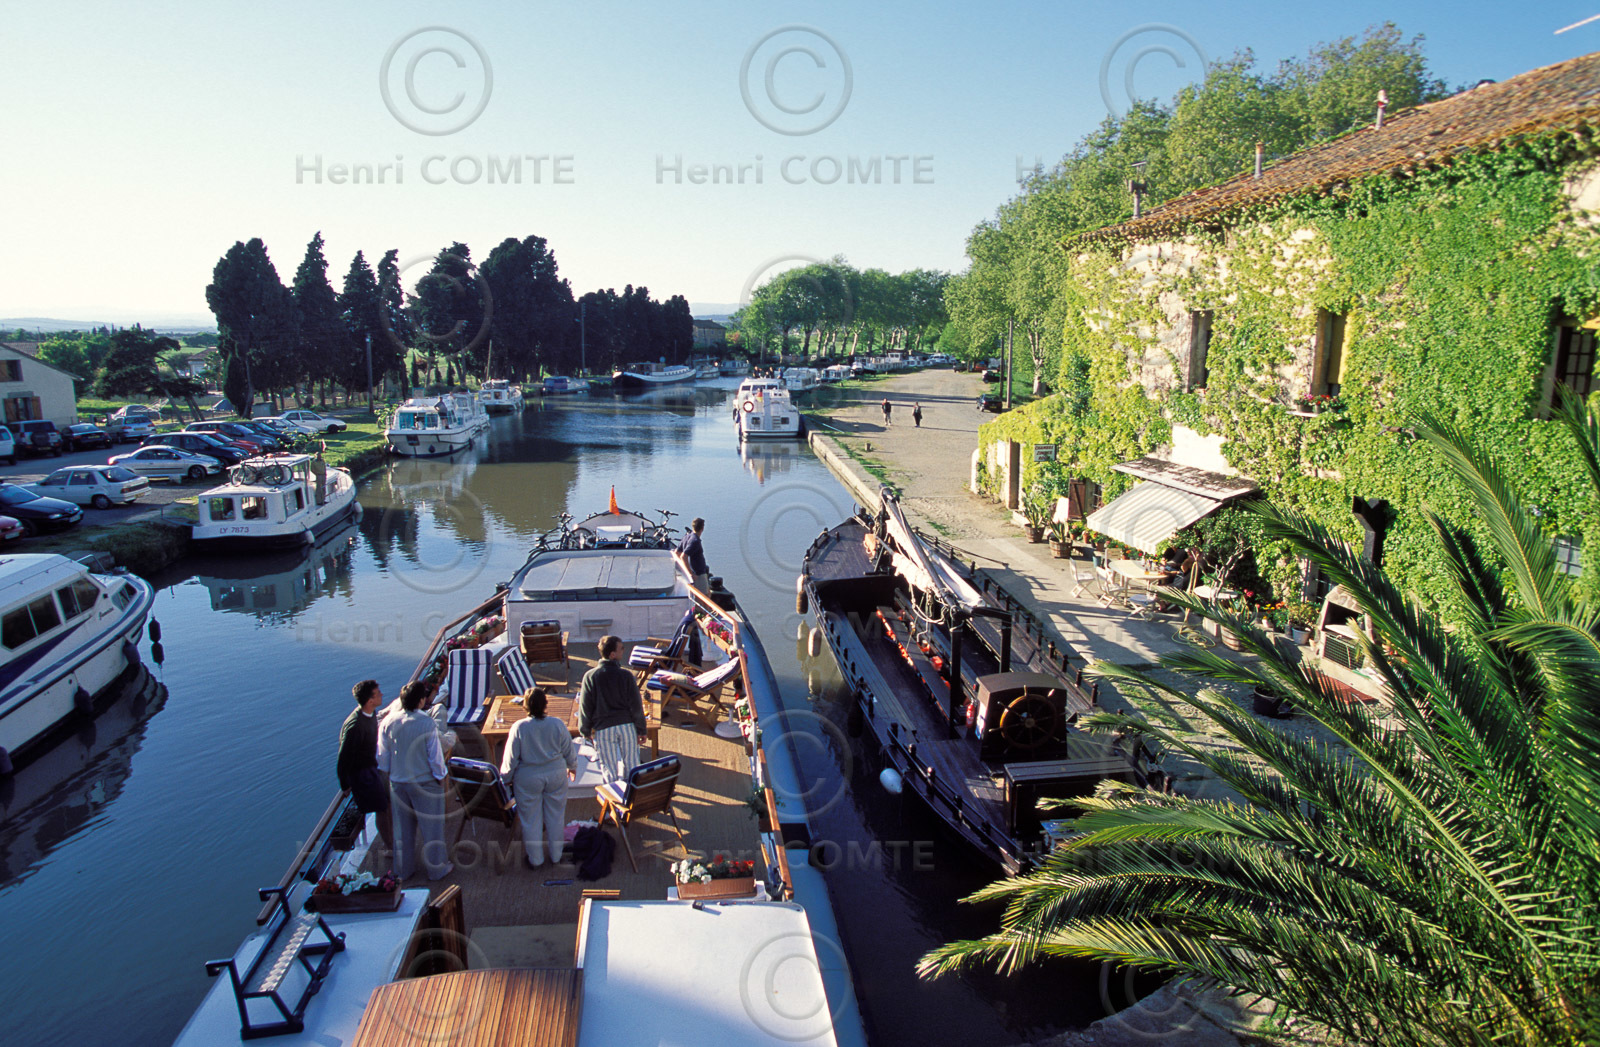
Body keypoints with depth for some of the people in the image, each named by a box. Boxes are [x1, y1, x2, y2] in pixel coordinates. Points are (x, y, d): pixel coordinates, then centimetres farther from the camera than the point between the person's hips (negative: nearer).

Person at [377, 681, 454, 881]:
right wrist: (440, 777, -1)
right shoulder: (427, 723, -23)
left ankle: (403, 868, 35)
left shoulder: (388, 723, -10)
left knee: (403, 828, 20)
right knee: (431, 826, 12)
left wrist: (389, 774, 16)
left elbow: (382, 756, 0)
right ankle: (437, 868, 25)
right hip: (425, 782, -4)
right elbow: (435, 754, -17)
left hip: (398, 783, 4)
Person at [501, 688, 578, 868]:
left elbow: (511, 758, -10)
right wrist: (572, 767, 19)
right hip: (556, 775, 2)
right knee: (555, 816, 17)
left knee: (531, 819, 14)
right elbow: (569, 751, 0)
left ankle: (535, 859, 26)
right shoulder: (558, 724, -12)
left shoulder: (519, 727, -18)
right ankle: (556, 855, 31)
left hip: (528, 779, -2)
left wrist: (506, 778, 6)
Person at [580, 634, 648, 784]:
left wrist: (585, 731, 10)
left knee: (609, 767, 10)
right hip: (627, 725, 0)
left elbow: (585, 707, -2)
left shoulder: (590, 676, -6)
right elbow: (636, 705, -5)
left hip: (603, 728, 0)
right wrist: (640, 730, 4)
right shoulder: (626, 675, -8)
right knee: (630, 763, 14)